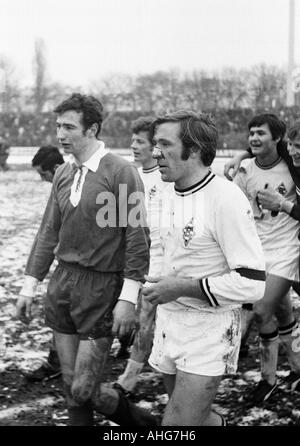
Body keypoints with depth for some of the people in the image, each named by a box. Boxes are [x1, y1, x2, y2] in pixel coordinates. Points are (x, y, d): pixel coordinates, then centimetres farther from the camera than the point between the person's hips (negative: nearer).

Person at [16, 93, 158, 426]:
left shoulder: (121, 172, -11)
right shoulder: (63, 174, 8)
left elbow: (138, 238, -12)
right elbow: (49, 233, 14)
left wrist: (128, 298, -17)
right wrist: (29, 285, 13)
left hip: (101, 287, -6)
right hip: (63, 282, 6)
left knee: (84, 391, -4)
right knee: (70, 385, 10)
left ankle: (142, 422, 21)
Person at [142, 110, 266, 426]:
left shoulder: (226, 199, -18)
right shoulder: (170, 197, 8)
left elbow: (252, 283, -22)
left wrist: (181, 287, -22)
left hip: (208, 331, -8)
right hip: (168, 323, 8)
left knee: (177, 423, -11)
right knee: (195, 417, 20)